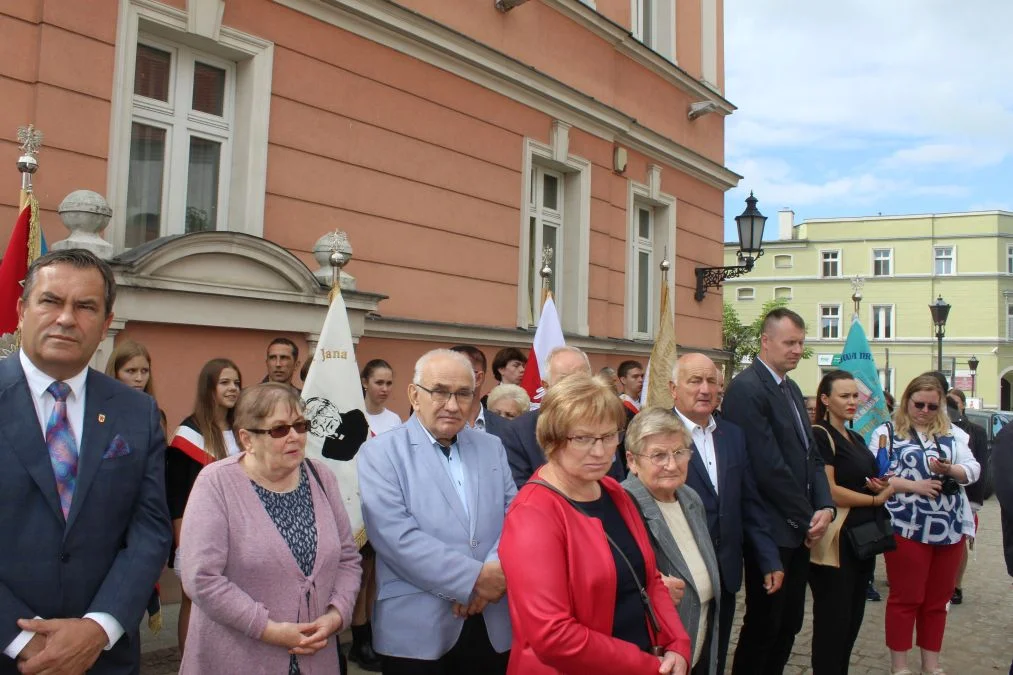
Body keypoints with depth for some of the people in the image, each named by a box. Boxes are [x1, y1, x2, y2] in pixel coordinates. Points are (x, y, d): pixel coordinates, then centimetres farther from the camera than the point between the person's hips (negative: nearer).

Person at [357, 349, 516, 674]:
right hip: (417, 630, -4)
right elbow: (395, 535, -16)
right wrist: (474, 578, -18)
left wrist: (497, 571, -16)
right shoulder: (381, 452, -5)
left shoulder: (492, 447, 10)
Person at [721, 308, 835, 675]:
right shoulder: (747, 388, -16)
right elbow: (769, 466, -21)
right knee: (763, 624, 4)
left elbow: (810, 453, 12)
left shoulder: (791, 388, 13)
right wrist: (806, 518, -12)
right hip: (772, 531, -9)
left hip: (799, 528, 9)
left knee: (789, 623, 16)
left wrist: (825, 507, -3)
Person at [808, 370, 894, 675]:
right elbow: (829, 491, -18)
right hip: (835, 542, -9)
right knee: (833, 622, 0)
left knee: (853, 618, 15)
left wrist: (882, 486, 3)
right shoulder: (820, 435, -12)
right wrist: (875, 498, -9)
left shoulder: (856, 439, 15)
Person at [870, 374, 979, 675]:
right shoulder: (887, 433, 0)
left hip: (950, 530, 5)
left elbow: (974, 469, 7)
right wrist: (912, 485, -17)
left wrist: (950, 469, -14)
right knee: (905, 598, 4)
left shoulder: (950, 435, 13)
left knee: (938, 600, 13)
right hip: (907, 529, -4)